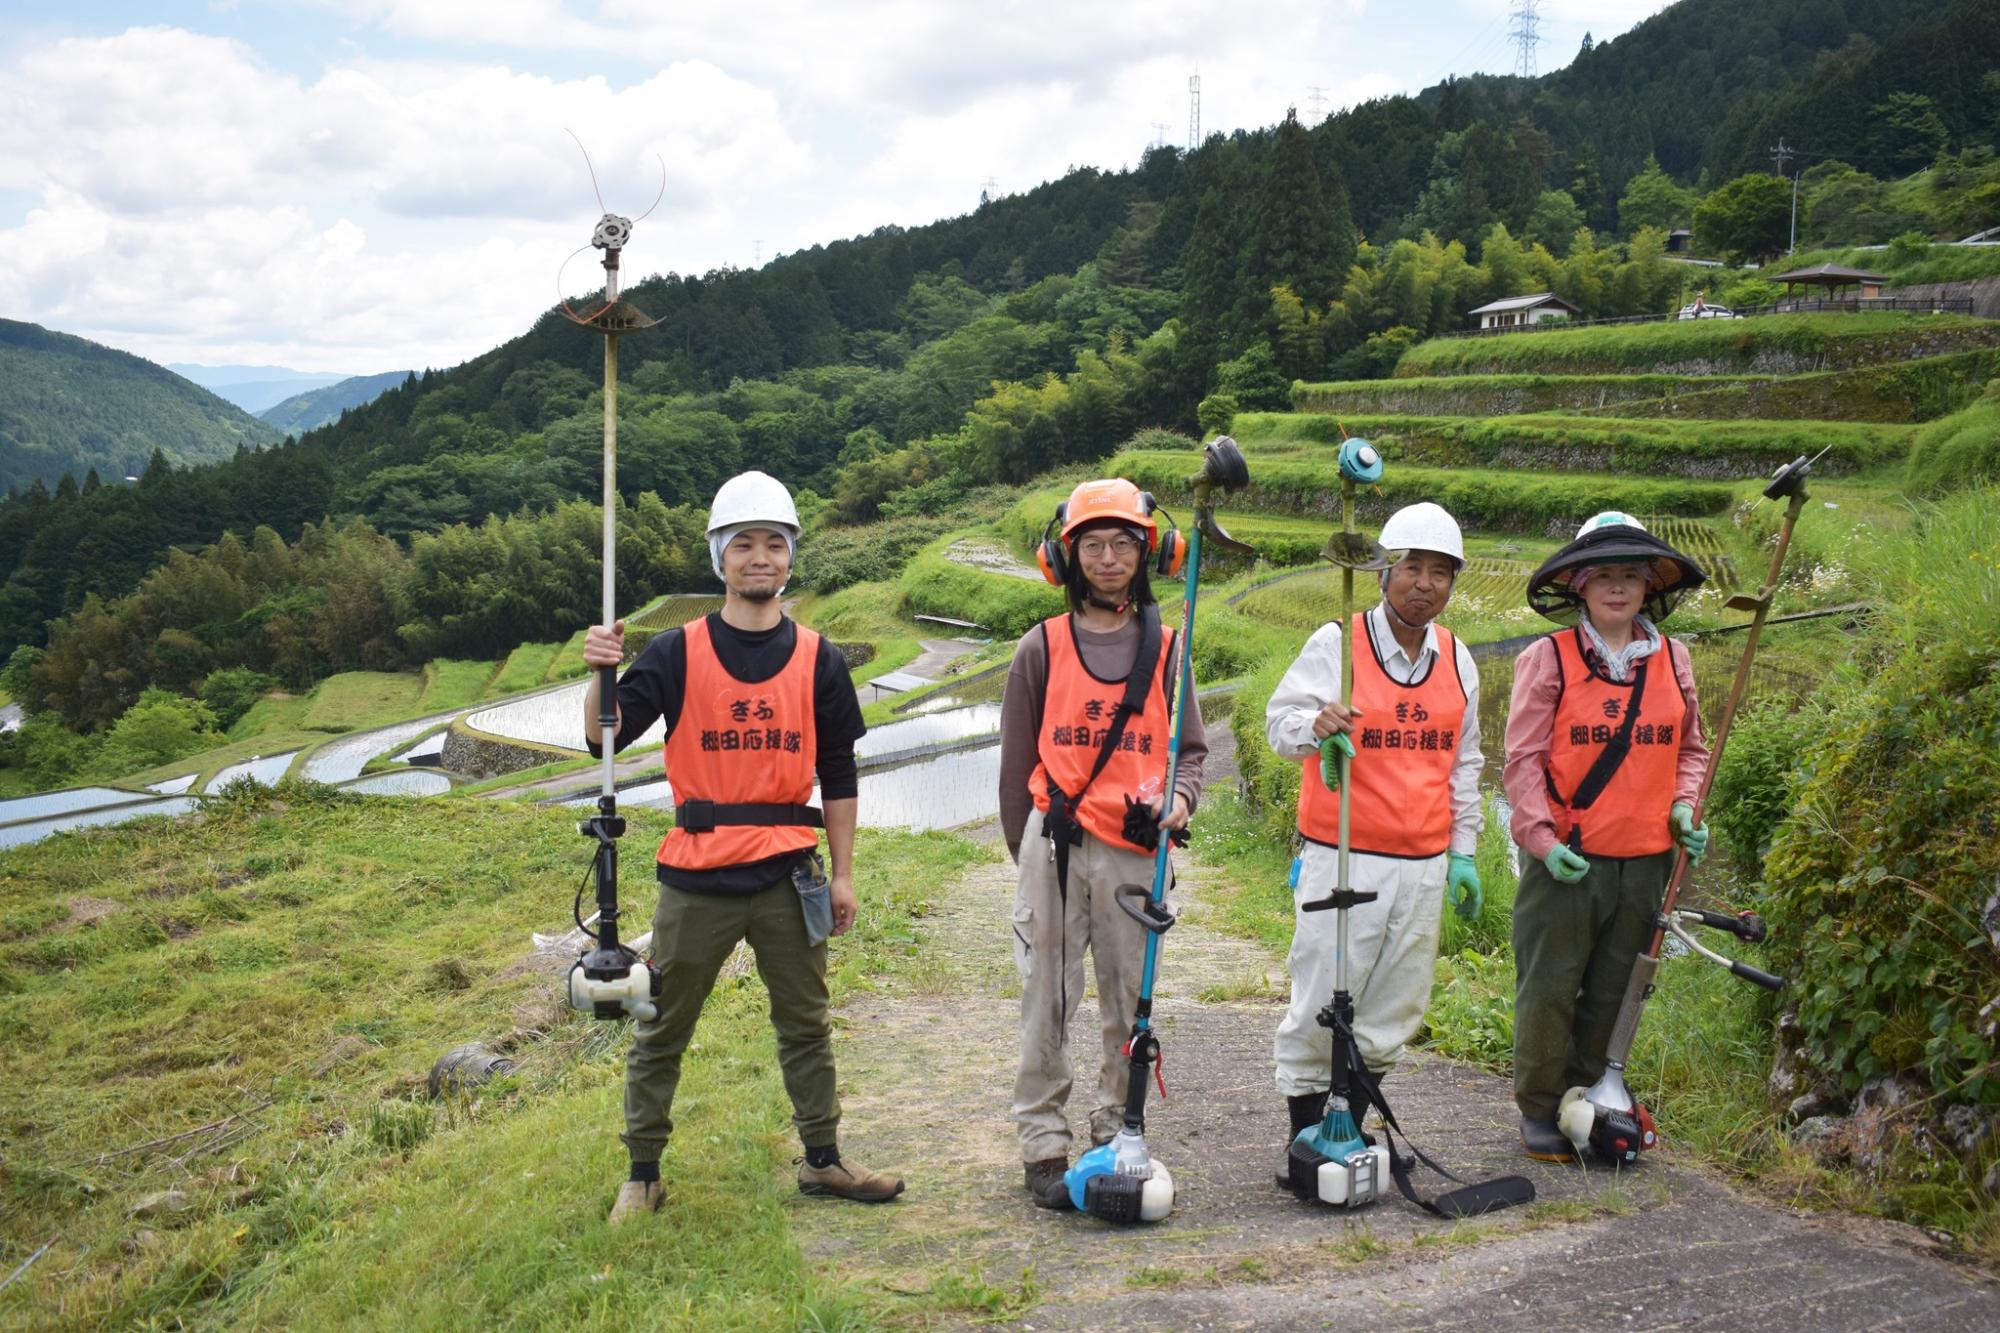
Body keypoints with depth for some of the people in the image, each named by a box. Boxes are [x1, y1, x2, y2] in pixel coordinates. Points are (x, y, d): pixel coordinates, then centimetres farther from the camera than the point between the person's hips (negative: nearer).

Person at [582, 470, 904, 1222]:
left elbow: (838, 776, 7)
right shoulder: (678, 653, -2)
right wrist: (601, 672, -25)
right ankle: (642, 1174, 22)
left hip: (787, 876, 2)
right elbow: (605, 738, -7)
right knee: (661, 1031, 8)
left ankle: (822, 1159, 28)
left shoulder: (818, 660, 4)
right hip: (695, 878, -1)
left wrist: (843, 873, 6)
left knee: (805, 1025, 13)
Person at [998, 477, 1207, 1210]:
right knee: (1048, 1001, 2)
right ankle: (1043, 1146, 12)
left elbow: (1190, 746, 13)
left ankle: (1118, 1135, 23)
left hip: (1134, 849, 2)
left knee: (1131, 1004, 8)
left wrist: (1180, 799, -8)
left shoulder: (1165, 650, 8)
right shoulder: (1043, 647, 4)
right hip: (1054, 850, -1)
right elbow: (1017, 759, 9)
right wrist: (1027, 849, 9)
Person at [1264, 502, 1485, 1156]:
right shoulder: (1336, 642, -4)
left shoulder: (1457, 658, 12)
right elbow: (1280, 720, -11)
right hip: (1342, 858, -5)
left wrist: (1463, 850, 18)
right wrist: (1314, 725, -34)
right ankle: (1305, 1134, 10)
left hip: (1423, 865, 5)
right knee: (1321, 1001, -4)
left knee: (1394, 1007, 9)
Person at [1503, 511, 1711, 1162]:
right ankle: (1539, 1110, 17)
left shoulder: (1673, 659, 10)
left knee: (1615, 990, 13)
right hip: (1565, 859, -4)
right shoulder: (1547, 658, -3)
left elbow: (1691, 749, 19)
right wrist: (1542, 838, -13)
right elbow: (1523, 759, -5)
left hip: (1646, 860, 4)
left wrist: (1683, 806, 2)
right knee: (1549, 989, 2)